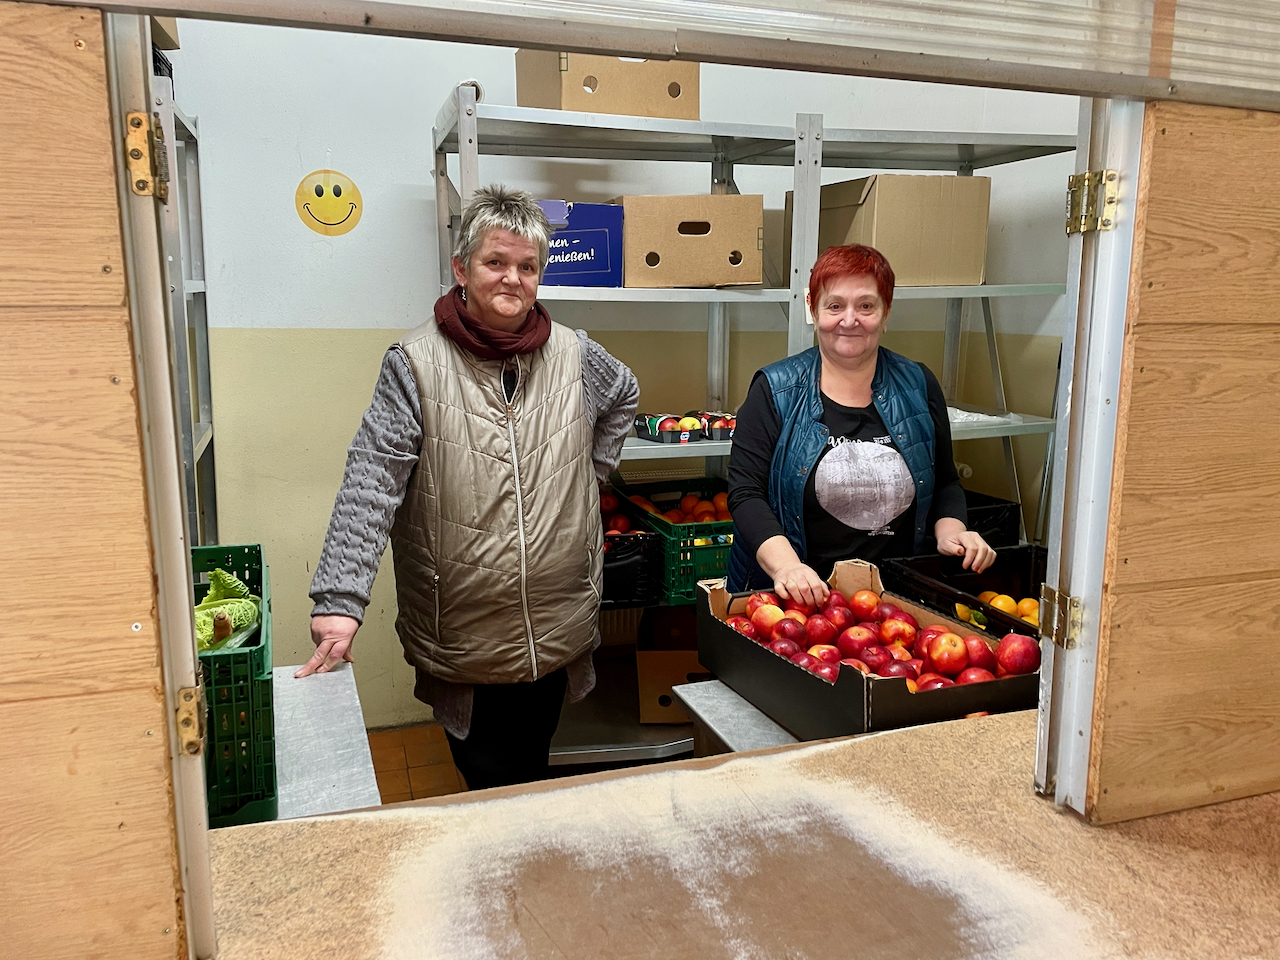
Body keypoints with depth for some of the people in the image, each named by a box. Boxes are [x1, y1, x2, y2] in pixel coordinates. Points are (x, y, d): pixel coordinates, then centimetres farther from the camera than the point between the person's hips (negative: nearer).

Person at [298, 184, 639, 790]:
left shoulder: (574, 355, 1)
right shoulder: (416, 365, -11)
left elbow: (624, 397, 24)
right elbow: (370, 486, -18)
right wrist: (339, 599, -27)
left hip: (556, 629, 4)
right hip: (462, 638, -3)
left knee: (533, 773, 22)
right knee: (487, 781, 11)